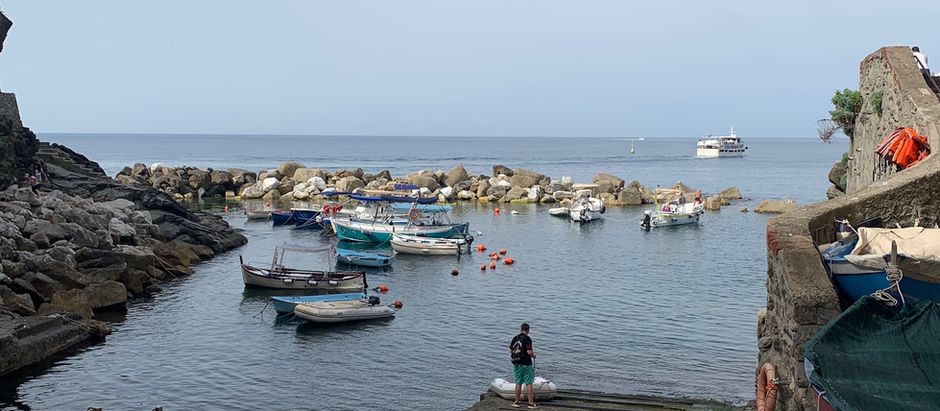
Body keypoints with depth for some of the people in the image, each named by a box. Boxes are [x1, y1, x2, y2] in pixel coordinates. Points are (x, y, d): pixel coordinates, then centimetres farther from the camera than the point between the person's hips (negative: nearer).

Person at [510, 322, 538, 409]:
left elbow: (511, 350, 11)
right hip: (526, 364, -6)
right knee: (528, 383, -1)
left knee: (518, 383, 13)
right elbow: (529, 352, -19)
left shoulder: (515, 338, 6)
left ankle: (516, 402, 17)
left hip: (516, 364, 6)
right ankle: (531, 403, 0)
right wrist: (533, 355, 1)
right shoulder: (527, 339, -13)